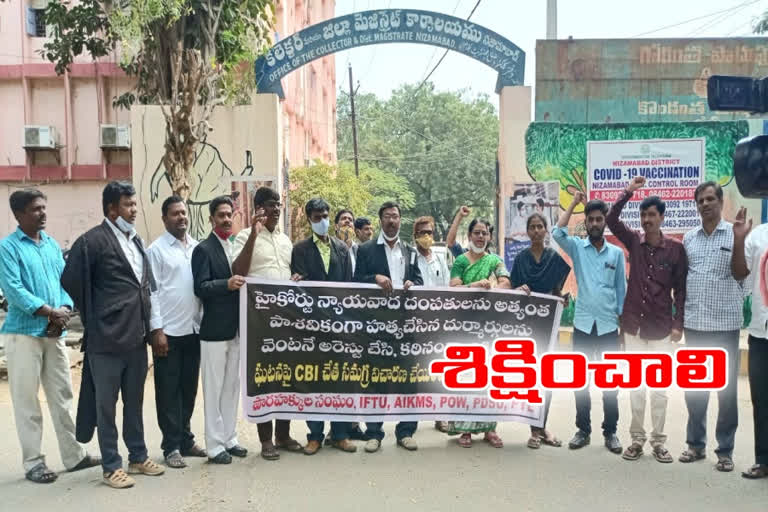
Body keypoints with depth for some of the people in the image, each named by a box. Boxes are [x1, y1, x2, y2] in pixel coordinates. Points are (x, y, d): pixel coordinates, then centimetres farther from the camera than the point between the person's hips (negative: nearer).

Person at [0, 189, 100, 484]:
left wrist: (64, 312, -8)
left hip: (55, 332, 6)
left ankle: (73, 455, 19)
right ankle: (33, 462, 12)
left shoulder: (52, 245, 12)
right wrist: (50, 311, -17)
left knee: (62, 396, 11)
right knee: (26, 401, 2)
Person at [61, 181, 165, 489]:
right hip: (107, 338, -7)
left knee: (134, 401, 17)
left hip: (137, 337, 7)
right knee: (106, 403, 6)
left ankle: (138, 457, 29)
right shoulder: (92, 241, -9)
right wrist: (94, 320, 1)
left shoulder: (136, 241, 14)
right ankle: (111, 466, 16)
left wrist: (149, 325, 13)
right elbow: (71, 282, -9)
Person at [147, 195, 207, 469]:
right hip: (168, 331, -5)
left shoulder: (198, 247, 9)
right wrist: (157, 330, -13)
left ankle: (185, 439, 25)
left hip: (194, 329, 5)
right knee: (168, 391, 4)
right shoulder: (156, 249, -5)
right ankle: (171, 446, 13)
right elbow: (151, 292, -8)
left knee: (189, 388, 13)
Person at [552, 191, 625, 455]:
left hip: (609, 325, 0)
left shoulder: (617, 253, 5)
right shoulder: (577, 247, 3)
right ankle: (583, 430, 18)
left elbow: (621, 288, 9)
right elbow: (557, 233, -17)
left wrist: (623, 319, 5)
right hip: (583, 323, 0)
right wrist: (574, 203, -11)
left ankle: (610, 432, 18)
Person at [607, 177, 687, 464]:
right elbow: (611, 220, -9)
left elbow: (681, 289, -1)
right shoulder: (634, 241, 2)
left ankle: (658, 442, 17)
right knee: (635, 386, 8)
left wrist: (678, 324, -6)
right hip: (633, 326, 2)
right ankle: (637, 439, 18)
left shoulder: (675, 248, -4)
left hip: (661, 328, -2)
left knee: (659, 387, 5)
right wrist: (628, 192, -14)